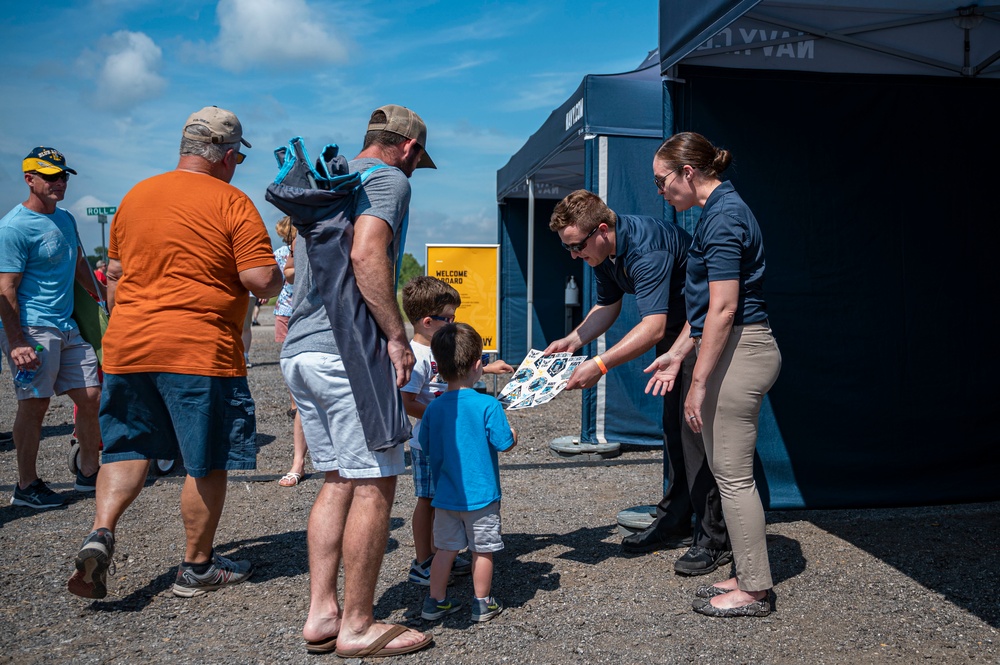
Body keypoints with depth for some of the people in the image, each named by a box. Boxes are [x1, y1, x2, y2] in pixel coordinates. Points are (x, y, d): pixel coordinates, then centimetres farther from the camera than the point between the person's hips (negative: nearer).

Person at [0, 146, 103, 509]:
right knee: (34, 404, -4)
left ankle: (89, 473, 21)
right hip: (30, 329, -8)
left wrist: (102, 300, 30)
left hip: (67, 327, 8)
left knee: (90, 396, 7)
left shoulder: (66, 219, 14)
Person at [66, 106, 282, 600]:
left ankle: (100, 533, -3)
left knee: (128, 448, 17)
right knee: (207, 463, 8)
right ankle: (197, 567, 18)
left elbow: (114, 274, 19)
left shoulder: (135, 196, 13)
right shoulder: (232, 203, -6)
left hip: (126, 346, 6)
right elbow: (261, 280, -13)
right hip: (200, 352, -5)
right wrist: (279, 277, 8)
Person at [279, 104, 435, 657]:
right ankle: (358, 627, 5)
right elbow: (366, 256, -20)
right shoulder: (389, 179, -2)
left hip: (298, 352, 9)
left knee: (337, 479, 14)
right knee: (374, 485, -2)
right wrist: (397, 336, -16)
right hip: (348, 351, -9)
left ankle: (321, 614, 15)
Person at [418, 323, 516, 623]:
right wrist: (513, 432, 7)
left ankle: (436, 601, 23)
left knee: (446, 548, 15)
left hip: (445, 496, 4)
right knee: (482, 550, 9)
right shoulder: (488, 405, -17)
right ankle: (482, 604, 20)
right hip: (481, 495, -4)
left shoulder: (433, 408, -3)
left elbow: (427, 446, 7)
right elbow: (505, 443, -14)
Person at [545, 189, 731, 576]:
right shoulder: (603, 251, -2)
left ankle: (714, 540, -5)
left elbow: (653, 327, -40)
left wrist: (599, 365, -45)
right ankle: (675, 522, 21)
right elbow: (608, 305, 11)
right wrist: (572, 341, -4)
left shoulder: (646, 248, -32)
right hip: (675, 330, 10)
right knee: (672, 425, 11)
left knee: (694, 426, -13)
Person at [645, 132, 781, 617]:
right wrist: (677, 354, 22)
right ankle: (747, 576, 25)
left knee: (733, 473, -2)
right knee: (729, 471, 15)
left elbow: (723, 309, -21)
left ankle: (753, 590, 10)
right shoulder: (720, 211, 16)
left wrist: (698, 384, -19)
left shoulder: (723, 216, -15)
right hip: (731, 350, 10)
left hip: (739, 353, -10)